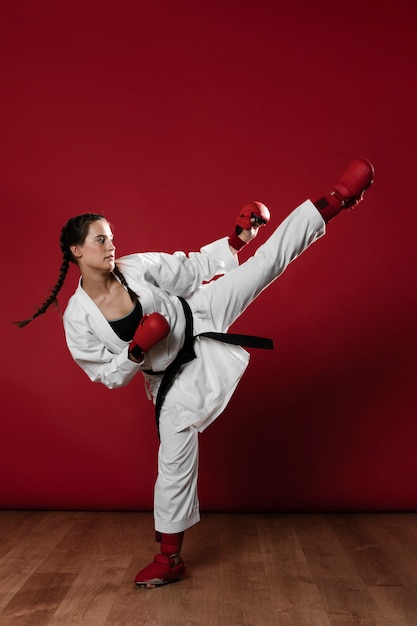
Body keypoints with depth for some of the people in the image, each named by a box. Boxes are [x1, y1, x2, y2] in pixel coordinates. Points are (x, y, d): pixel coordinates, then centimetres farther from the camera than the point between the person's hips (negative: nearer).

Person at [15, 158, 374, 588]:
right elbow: (111, 375, -8)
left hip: (200, 320, 2)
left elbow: (193, 270, -1)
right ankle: (170, 559, 23)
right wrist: (138, 351, -26)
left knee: (268, 258, -6)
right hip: (173, 376, -1)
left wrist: (236, 239, -7)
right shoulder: (78, 318, -14)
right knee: (175, 461, 3)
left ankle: (336, 200, 3)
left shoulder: (136, 266, -12)